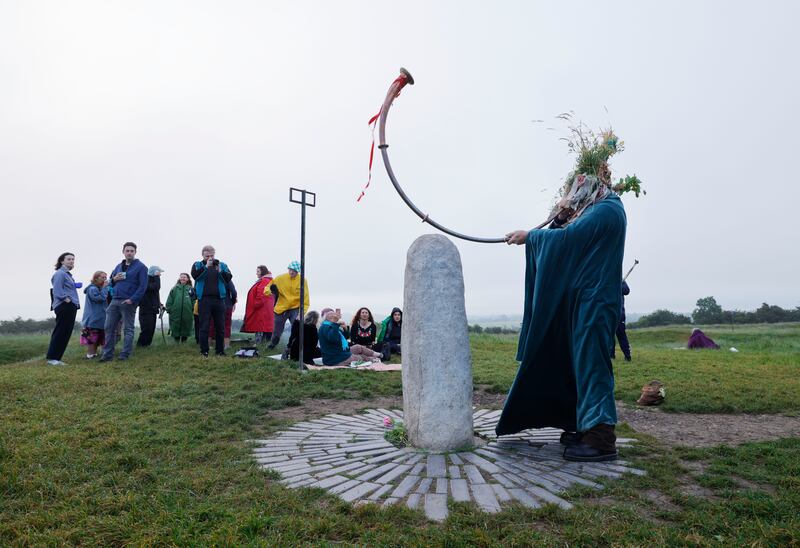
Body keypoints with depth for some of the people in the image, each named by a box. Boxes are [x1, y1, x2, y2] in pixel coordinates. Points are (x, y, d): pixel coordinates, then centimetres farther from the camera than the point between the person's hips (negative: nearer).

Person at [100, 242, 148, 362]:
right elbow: (111, 283, 25)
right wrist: (114, 279, 0)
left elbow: (143, 286, -10)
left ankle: (125, 355, 4)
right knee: (109, 328, 5)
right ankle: (107, 354, 12)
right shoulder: (119, 266, 19)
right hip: (115, 301, 7)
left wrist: (132, 300, -19)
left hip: (128, 302, -6)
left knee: (128, 329, 0)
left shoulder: (140, 267, -2)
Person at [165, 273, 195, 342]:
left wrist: (193, 309, -4)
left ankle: (184, 341, 18)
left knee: (186, 329, 6)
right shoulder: (175, 289, 8)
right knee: (175, 329, 5)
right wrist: (169, 309, -2)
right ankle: (176, 341, 16)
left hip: (187, 314, 0)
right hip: (175, 314, 0)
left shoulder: (191, 289, 8)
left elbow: (194, 300, 5)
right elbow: (169, 300, 6)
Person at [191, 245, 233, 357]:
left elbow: (229, 278, 2)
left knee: (220, 327, 5)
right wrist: (206, 266, -19)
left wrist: (220, 271, -14)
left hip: (219, 299, 2)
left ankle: (220, 350, 13)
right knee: (204, 327, -1)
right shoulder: (198, 265, 9)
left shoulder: (222, 265, 13)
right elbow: (195, 275, -10)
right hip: (204, 299, -2)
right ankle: (204, 351, 6)